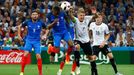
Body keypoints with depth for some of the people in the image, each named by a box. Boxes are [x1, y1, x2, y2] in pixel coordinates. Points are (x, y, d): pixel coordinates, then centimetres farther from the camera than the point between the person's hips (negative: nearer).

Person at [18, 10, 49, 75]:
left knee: (38, 56, -9)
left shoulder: (40, 23, -6)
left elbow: (47, 29, 12)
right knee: (25, 54, -17)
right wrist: (19, 35, 8)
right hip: (29, 40, 0)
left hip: (37, 41, 0)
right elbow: (19, 26, 12)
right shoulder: (28, 22, -5)